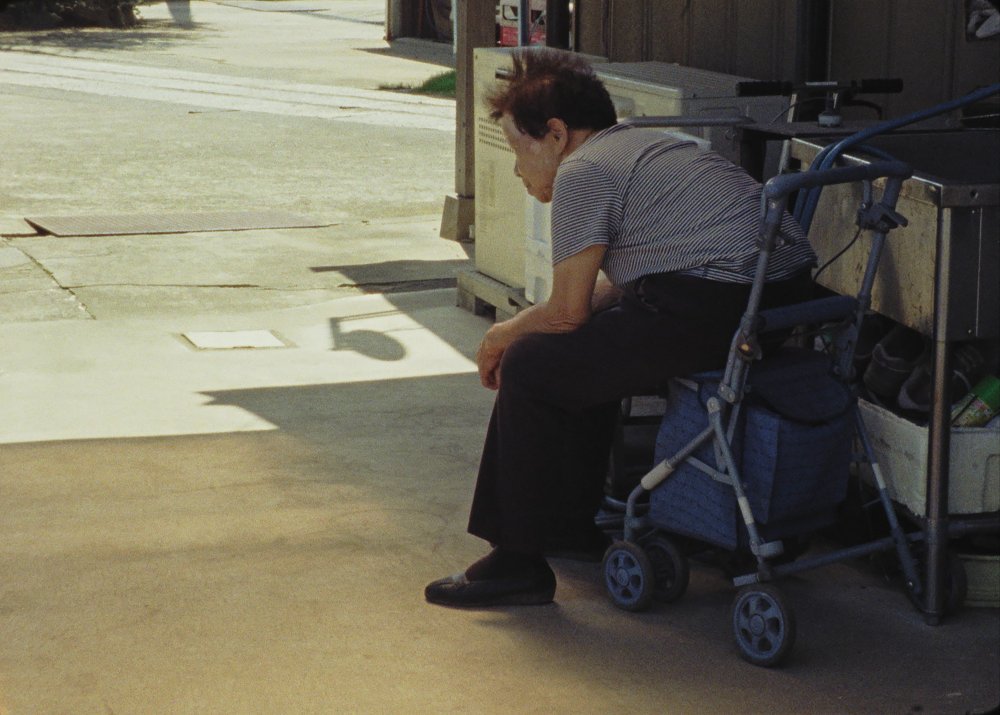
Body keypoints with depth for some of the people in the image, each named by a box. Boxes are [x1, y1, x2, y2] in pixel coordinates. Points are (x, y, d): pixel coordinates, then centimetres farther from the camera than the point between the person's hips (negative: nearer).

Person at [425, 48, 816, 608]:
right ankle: (578, 518, 34)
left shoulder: (582, 171, -5)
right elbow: (612, 290, 30)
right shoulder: (644, 146, 25)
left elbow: (566, 312, -4)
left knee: (531, 368, -1)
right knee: (590, 343, 27)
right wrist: (523, 329, 26)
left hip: (713, 311, -10)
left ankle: (520, 562, 4)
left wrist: (502, 336, 15)